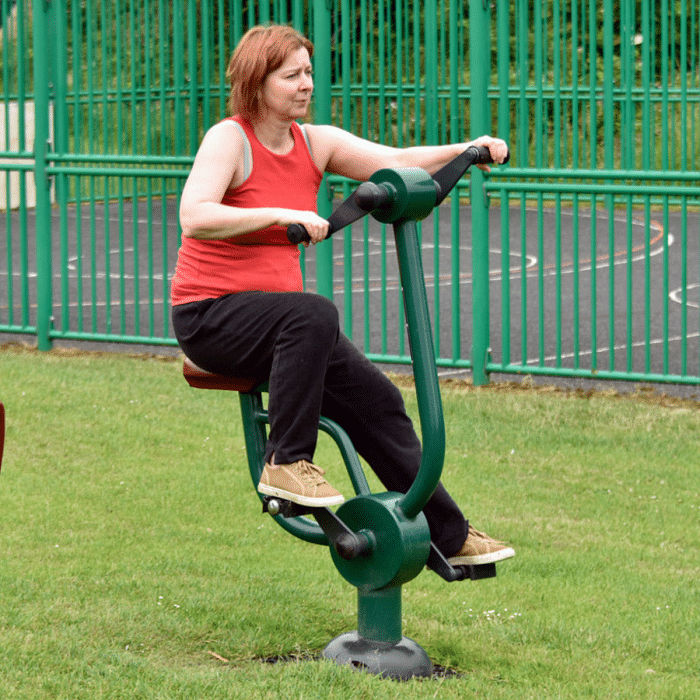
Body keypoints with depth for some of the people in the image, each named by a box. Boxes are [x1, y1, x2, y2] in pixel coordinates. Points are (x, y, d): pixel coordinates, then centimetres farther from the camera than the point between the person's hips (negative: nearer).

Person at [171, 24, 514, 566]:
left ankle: (450, 536, 2)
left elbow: (398, 164, -2)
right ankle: (286, 462, -27)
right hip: (210, 315, -7)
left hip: (274, 316, 7)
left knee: (377, 398, -5)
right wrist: (281, 215, -36)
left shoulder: (314, 143, 7)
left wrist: (465, 150, -18)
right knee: (313, 314, -35)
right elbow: (194, 217, -29)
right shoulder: (229, 139, -12)